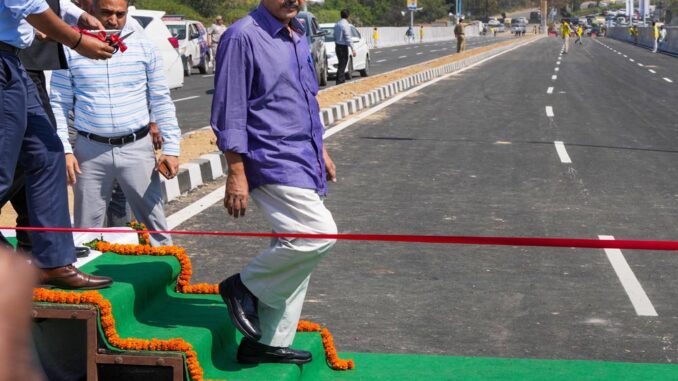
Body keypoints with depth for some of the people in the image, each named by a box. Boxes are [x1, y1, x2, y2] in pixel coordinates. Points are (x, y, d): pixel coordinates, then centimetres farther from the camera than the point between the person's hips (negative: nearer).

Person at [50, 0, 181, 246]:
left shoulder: (143, 47, 3)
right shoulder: (71, 49, 0)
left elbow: (161, 101, 5)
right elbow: (58, 104, 3)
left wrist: (171, 148, 0)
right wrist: (64, 150, -6)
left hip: (137, 148, 0)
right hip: (90, 150, 0)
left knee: (153, 223, 4)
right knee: (86, 229, 8)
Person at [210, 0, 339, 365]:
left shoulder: (297, 38, 13)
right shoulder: (243, 37, -13)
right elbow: (229, 112, -15)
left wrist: (321, 152, 23)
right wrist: (237, 175, -17)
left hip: (303, 161, 9)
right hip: (272, 162, -9)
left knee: (294, 252, 11)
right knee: (318, 235, -19)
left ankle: (270, 342, 22)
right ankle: (244, 286, 2)